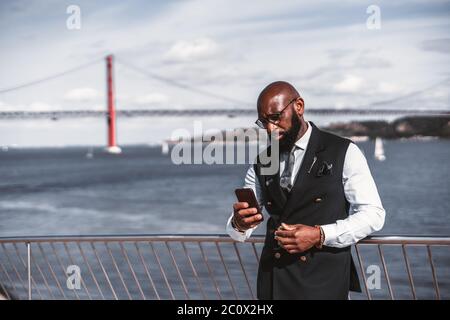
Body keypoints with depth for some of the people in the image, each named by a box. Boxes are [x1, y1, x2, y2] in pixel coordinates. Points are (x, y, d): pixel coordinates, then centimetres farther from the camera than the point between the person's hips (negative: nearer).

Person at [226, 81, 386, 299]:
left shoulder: (344, 153, -3)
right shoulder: (261, 164, 8)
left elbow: (373, 213, -6)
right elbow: (237, 233, 6)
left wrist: (320, 235, -19)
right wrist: (239, 223, -18)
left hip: (323, 283, -3)